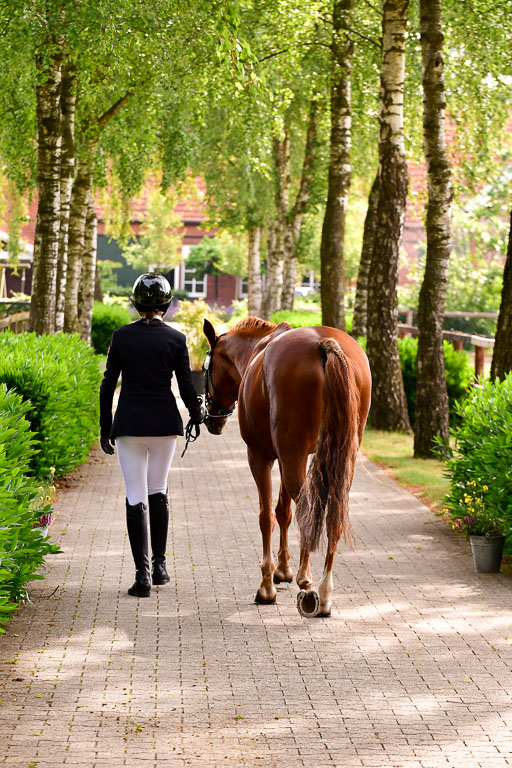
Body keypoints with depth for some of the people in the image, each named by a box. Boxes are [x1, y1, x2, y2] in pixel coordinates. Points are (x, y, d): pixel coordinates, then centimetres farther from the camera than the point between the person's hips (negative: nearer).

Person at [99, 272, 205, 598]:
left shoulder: (122, 336, -3)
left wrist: (105, 429, 8)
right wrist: (198, 414, 18)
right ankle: (159, 565, 23)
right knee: (158, 491, 18)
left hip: (129, 424, -1)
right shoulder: (175, 339, -4)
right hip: (165, 422, 1)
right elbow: (186, 387, -2)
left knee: (136, 498, 0)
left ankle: (142, 574, -7)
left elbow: (108, 385, 0)